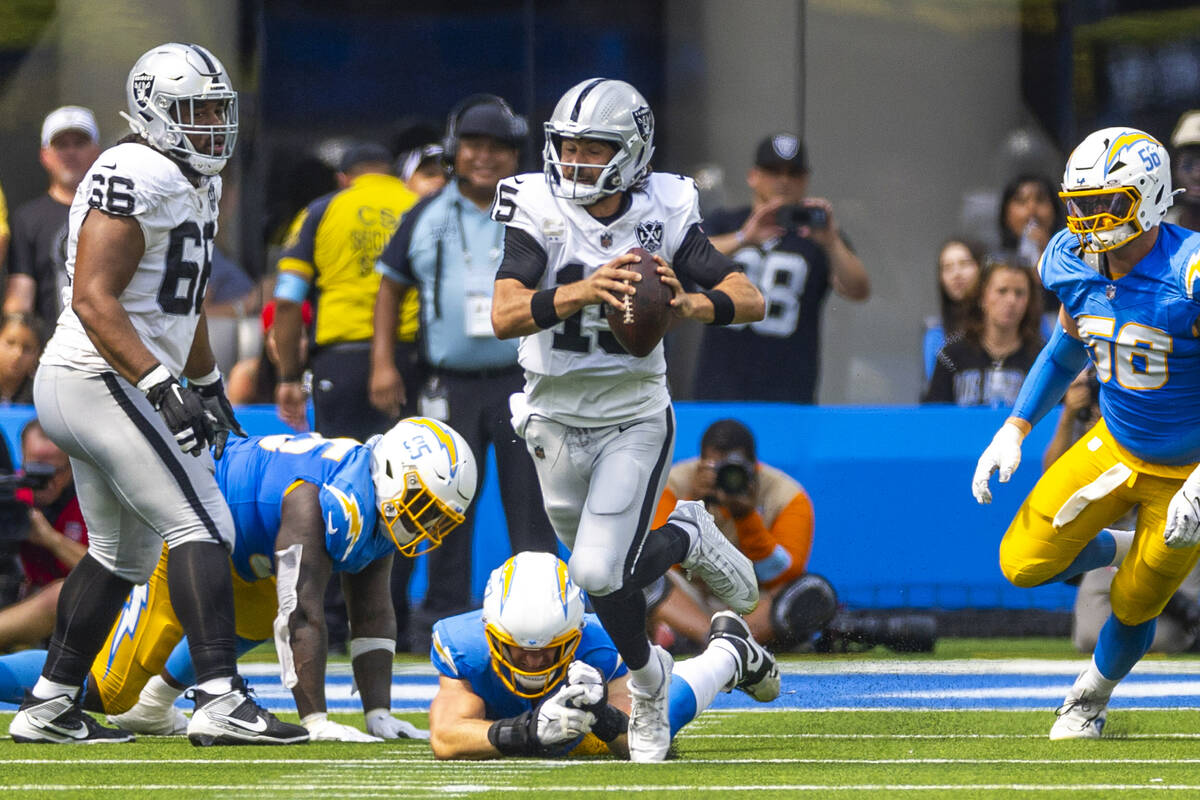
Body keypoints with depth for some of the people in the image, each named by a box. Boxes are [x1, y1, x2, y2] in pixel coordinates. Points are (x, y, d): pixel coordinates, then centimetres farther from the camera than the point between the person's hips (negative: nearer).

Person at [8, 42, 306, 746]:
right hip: (104, 379, -11)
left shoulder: (196, 185, 16)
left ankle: (48, 707, 23)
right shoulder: (138, 178, -16)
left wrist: (208, 384, 34)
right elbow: (94, 298, -23)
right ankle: (222, 701, -22)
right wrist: (162, 385, -28)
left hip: (98, 389, 11)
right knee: (202, 526, -15)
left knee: (122, 554, 18)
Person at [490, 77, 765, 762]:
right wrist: (583, 291, -46)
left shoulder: (663, 214, -11)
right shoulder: (540, 212, -14)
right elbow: (505, 316, -28)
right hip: (557, 418, 2)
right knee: (605, 570, 12)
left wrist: (686, 306, -34)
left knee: (600, 573, -16)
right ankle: (685, 540, 40)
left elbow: (752, 300, -13)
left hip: (634, 419, -2)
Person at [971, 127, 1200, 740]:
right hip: (1115, 447, 5)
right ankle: (1124, 549, 23)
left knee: (1133, 607, 5)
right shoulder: (1076, 267, -9)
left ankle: (1094, 693, 38)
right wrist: (1015, 430, 4)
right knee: (1024, 565, -6)